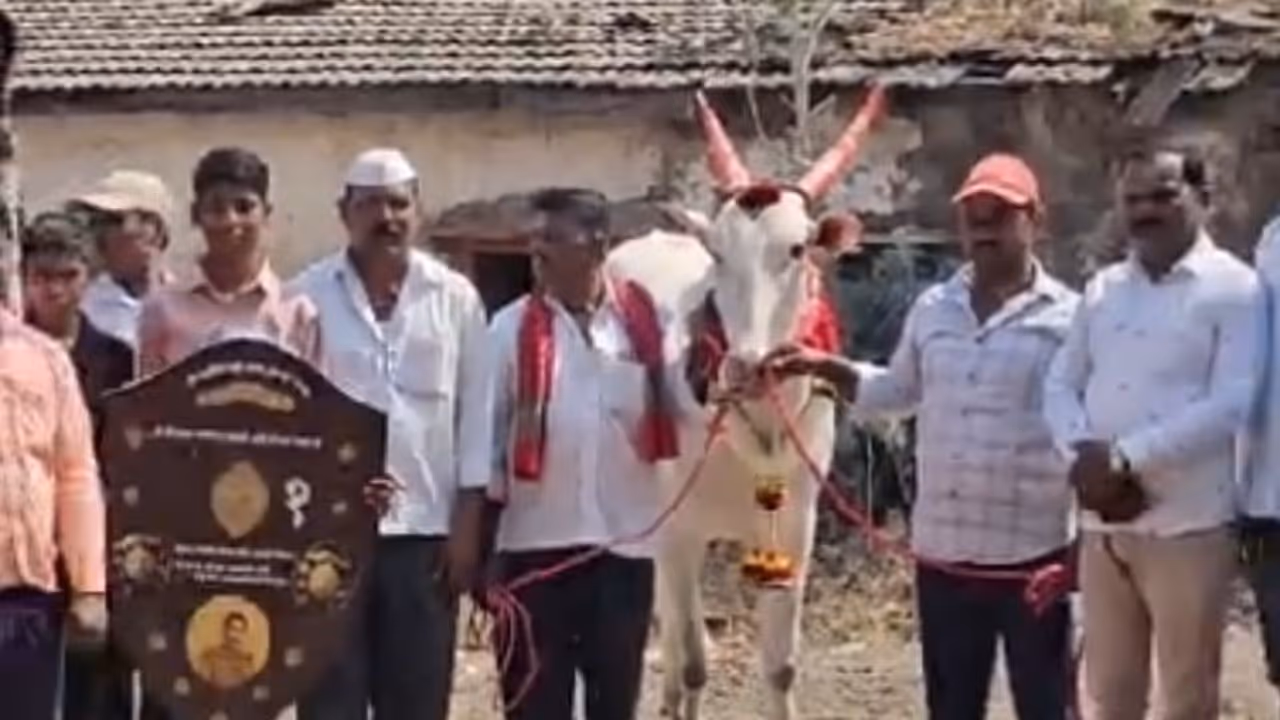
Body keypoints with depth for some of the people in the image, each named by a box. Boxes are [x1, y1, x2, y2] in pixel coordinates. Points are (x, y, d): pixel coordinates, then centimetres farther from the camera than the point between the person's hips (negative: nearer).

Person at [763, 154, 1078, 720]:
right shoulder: (931, 311, 8)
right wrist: (825, 368, 9)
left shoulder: (1067, 318, -7)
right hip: (942, 554, 5)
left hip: (1034, 557, -5)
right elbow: (897, 393, 22)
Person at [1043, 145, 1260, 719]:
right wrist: (1085, 458, -11)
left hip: (1187, 524, -5)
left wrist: (1126, 459, -19)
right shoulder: (1102, 289, 12)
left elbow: (1233, 405, -15)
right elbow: (1059, 385, 9)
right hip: (1102, 523, 5)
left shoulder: (1235, 287, -5)